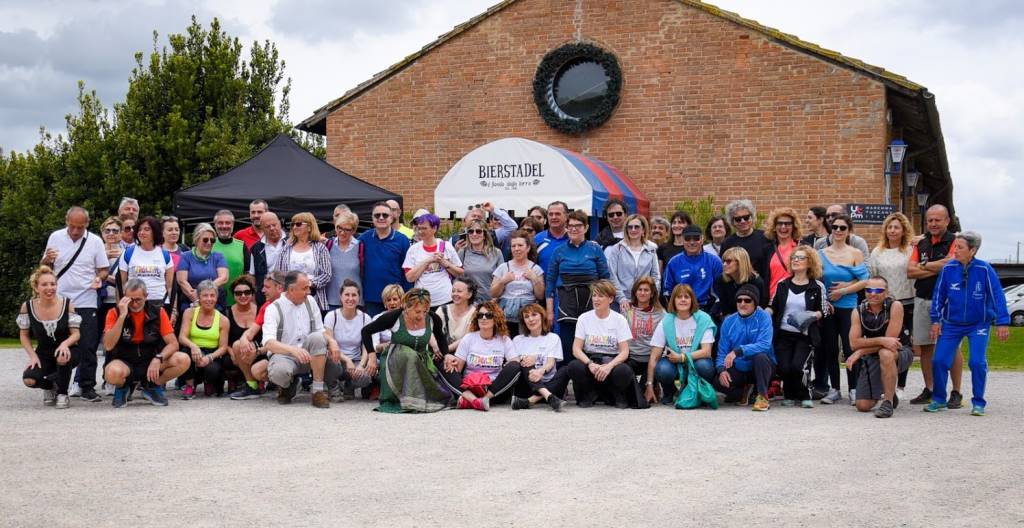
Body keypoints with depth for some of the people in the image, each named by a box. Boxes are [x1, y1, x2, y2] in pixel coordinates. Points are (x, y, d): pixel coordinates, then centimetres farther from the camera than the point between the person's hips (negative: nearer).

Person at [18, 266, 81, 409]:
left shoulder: (67, 304, -14)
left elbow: (76, 334, -10)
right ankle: (49, 387, 14)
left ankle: (62, 394, -9)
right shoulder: (27, 307, -10)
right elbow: (24, 335, 2)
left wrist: (65, 343, -32)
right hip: (43, 354, 2)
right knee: (29, 380, -26)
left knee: (62, 357, -39)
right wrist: (33, 356, -11)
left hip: (67, 350, -2)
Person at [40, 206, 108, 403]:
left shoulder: (95, 241, -1)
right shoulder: (55, 237, 4)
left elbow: (103, 270, 5)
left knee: (87, 347, -3)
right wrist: (46, 260, -10)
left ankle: (88, 387, 5)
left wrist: (99, 278, -17)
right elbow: (43, 267, 13)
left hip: (85, 303, -2)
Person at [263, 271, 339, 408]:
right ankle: (288, 386, 2)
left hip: (308, 355, 4)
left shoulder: (310, 301, 6)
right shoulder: (274, 308, -9)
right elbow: (268, 342, -23)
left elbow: (321, 332, 9)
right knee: (279, 371, -38)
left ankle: (318, 390, -20)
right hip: (284, 355, -4)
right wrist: (293, 350, -42)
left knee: (317, 337, -27)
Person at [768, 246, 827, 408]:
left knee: (798, 366, -21)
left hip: (805, 336, -2)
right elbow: (773, 307, 16)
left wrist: (813, 315, -15)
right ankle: (789, 395, 15)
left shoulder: (817, 287, 3)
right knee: (784, 367, -14)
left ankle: (805, 396, 7)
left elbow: (824, 311, 5)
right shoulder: (783, 284, 11)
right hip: (783, 334, 2)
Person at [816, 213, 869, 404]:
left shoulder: (855, 254, 1)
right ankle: (834, 389, 14)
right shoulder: (821, 254, 7)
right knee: (830, 349, 5)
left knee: (850, 349, -5)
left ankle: (853, 389, 4)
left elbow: (865, 281, -5)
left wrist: (843, 290, -13)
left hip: (849, 308, -2)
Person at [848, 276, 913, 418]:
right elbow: (854, 343, -17)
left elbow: (890, 340, -20)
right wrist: (881, 340, -33)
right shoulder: (858, 312, -5)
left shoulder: (895, 307, -16)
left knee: (885, 353, -41)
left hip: (900, 353, -4)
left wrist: (860, 352, -19)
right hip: (872, 358, 4)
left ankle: (888, 402, -27)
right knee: (863, 406, -5)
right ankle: (889, 393, 31)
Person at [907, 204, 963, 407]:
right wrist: (937, 268, -8)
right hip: (922, 300, 6)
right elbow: (910, 271, 3)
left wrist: (924, 266, -4)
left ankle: (956, 393, 2)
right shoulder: (921, 244, 13)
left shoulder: (954, 242, -3)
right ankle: (929, 390, 18)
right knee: (924, 346, 8)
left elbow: (950, 264, -19)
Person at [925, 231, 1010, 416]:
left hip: (979, 324, -2)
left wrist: (1002, 323, -10)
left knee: (978, 362, -12)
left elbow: (997, 296, -9)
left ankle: (978, 403, 6)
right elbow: (939, 295, 2)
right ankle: (939, 400, 14)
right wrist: (936, 320, 4)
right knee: (939, 360, -5)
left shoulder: (984, 270, -15)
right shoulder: (948, 269, -9)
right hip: (952, 324, 2)